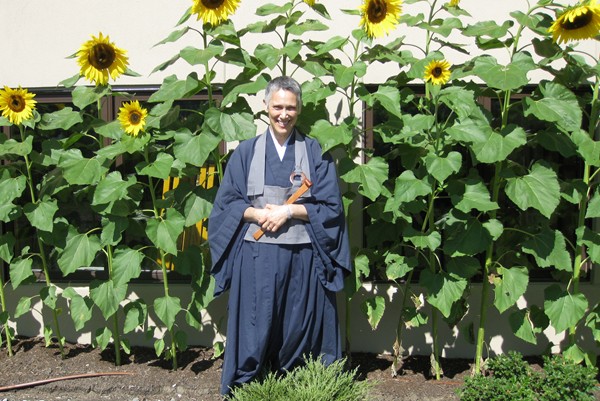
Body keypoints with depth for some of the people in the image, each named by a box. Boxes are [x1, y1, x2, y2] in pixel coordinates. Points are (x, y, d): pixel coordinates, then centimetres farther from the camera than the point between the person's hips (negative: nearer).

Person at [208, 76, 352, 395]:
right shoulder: (247, 151, 7)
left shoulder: (315, 152, 5)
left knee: (300, 333, 6)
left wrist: (288, 211, -13)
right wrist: (257, 214, -12)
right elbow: (227, 203, 6)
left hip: (302, 256, 0)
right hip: (256, 255, 0)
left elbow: (330, 206, -1)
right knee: (253, 331, 4)